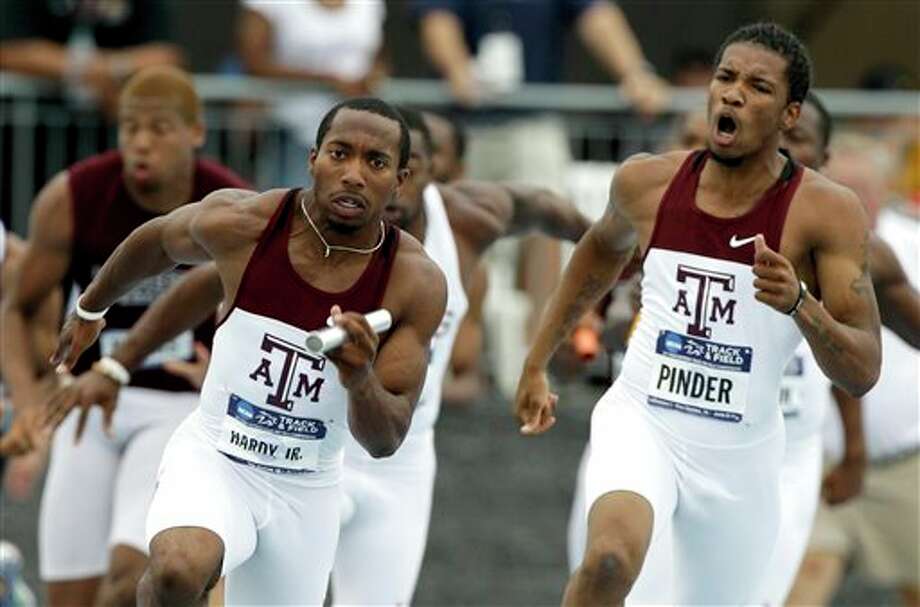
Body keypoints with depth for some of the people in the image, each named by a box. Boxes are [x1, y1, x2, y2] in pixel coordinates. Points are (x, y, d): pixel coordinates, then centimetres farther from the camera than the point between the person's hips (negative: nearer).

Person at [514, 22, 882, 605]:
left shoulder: (826, 211, -13)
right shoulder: (647, 182, -4)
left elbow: (863, 372, -16)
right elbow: (604, 249, 21)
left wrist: (798, 304, -34)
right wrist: (537, 364, 25)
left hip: (741, 451, 1)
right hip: (641, 423, 0)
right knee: (612, 558, -32)